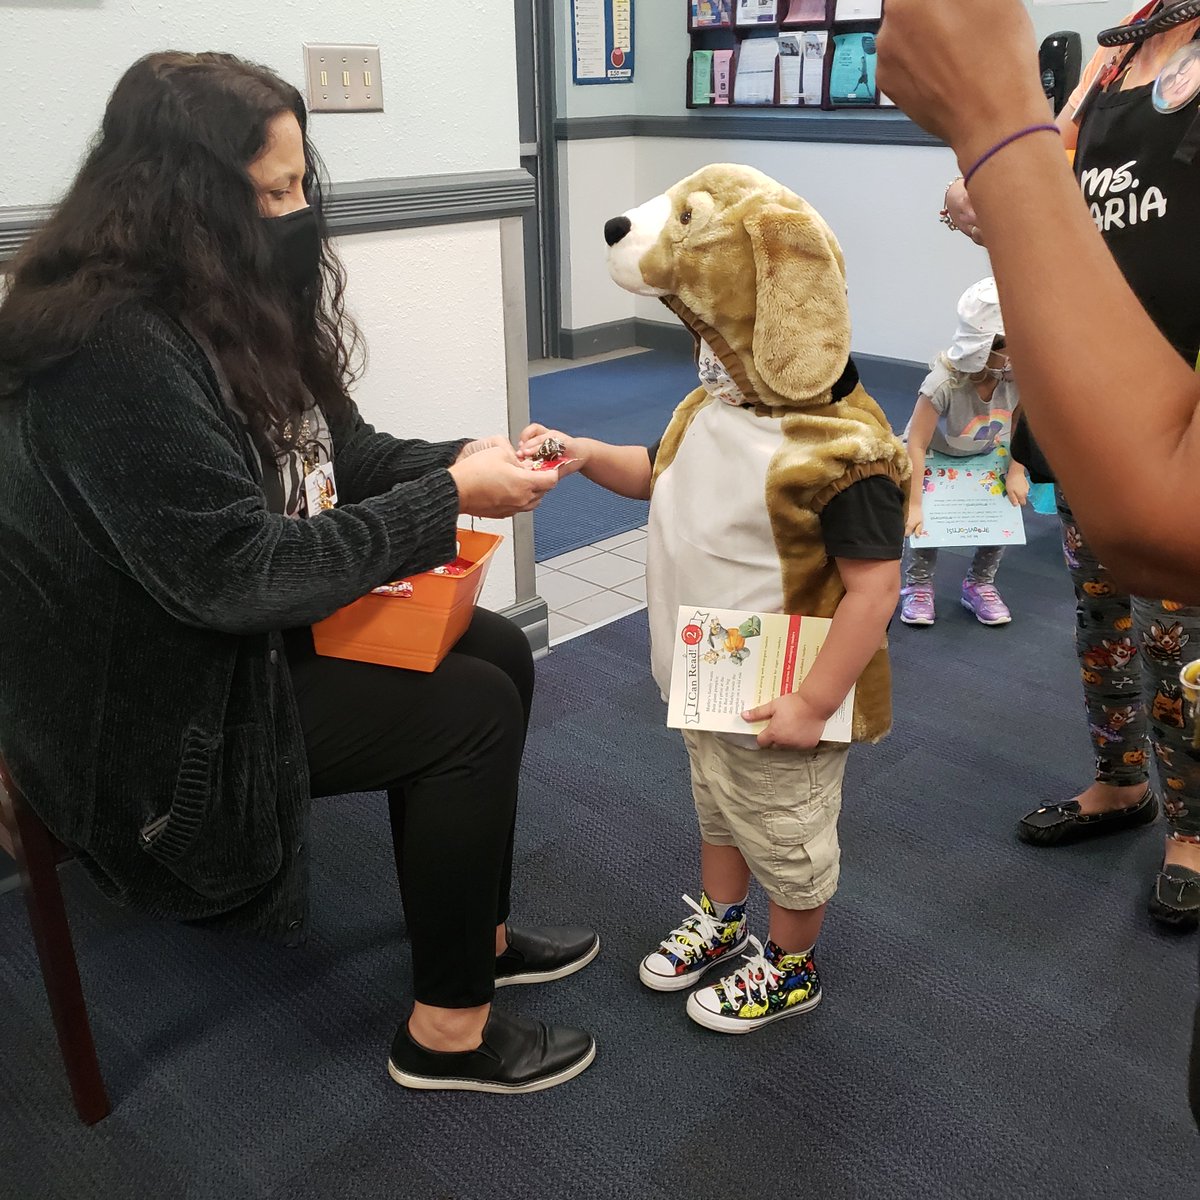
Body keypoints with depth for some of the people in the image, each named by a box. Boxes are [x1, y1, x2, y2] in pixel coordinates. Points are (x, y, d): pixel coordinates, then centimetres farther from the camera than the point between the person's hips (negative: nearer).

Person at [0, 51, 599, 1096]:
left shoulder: (226, 305, 3)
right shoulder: (114, 348, -27)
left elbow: (335, 454, 8)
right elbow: (235, 571, -29)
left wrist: (462, 457, -10)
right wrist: (447, 502, -24)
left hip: (244, 637, 9)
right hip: (154, 712, -9)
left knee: (499, 653, 2)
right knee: (471, 710, -15)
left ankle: (474, 931, 19)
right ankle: (447, 1031, 2)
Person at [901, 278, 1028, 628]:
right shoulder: (944, 383, -38)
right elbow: (917, 445, -36)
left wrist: (1016, 472, -15)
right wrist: (913, 506, -38)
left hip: (986, 455, 4)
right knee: (928, 519, -25)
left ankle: (980, 585, 6)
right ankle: (918, 585, -1)